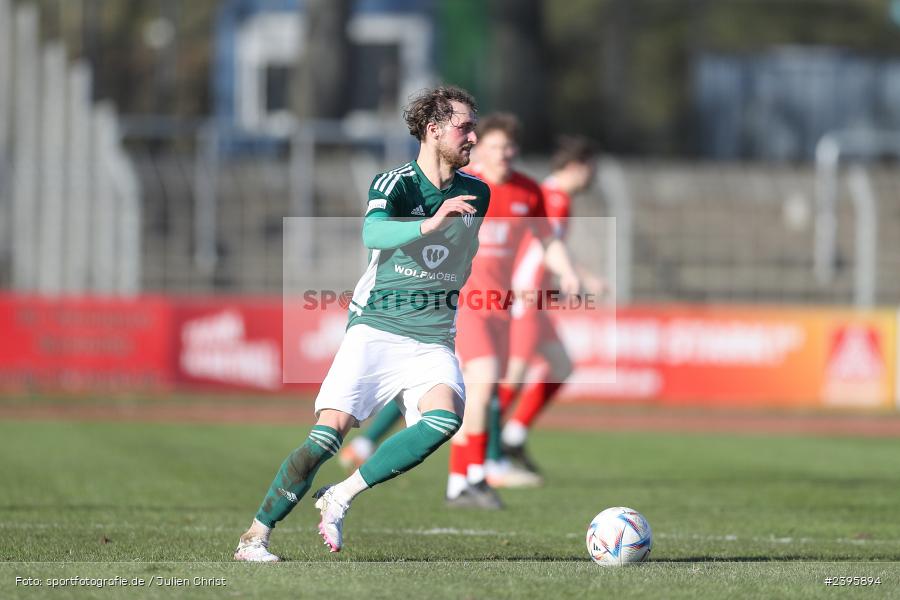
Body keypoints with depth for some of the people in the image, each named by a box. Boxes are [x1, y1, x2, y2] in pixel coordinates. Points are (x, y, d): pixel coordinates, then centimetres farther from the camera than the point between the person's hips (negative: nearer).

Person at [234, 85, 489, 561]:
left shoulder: (477, 194, 9)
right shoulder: (394, 184, -7)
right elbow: (374, 233, -30)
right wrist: (430, 224, -43)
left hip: (432, 339, 3)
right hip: (374, 329, -3)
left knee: (445, 415, -27)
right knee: (332, 428, -16)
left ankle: (341, 496, -19)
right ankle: (254, 536, -3)